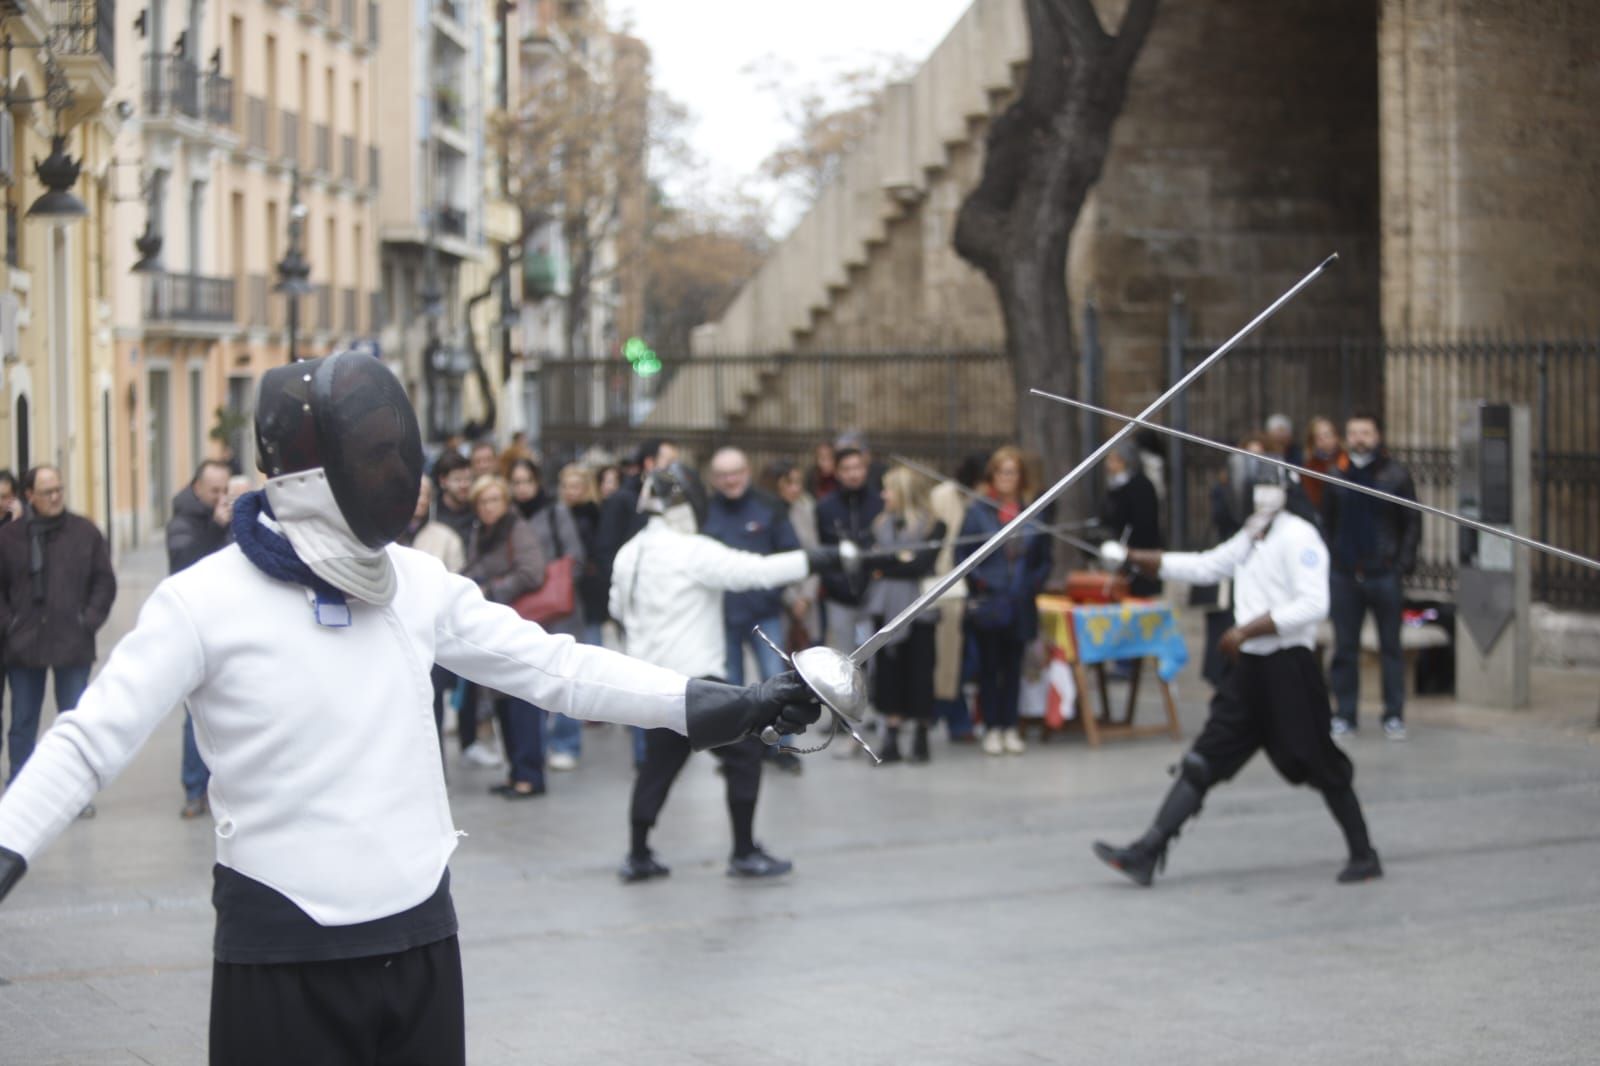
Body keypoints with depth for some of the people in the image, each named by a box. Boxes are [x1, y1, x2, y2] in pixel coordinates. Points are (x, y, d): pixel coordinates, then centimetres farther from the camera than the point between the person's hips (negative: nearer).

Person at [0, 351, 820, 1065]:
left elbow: (553, 666, 8)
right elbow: (92, 740, -16)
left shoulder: (415, 582, 4)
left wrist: (709, 705, 1)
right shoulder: (206, 599, -12)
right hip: (283, 953, -5)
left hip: (418, 938, 5)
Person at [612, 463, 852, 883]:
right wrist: (828, 557, -21)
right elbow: (762, 570, -22)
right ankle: (744, 854, 3)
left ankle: (638, 856, 15)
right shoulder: (692, 552, -16)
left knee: (659, 763, 16)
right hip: (693, 677, -8)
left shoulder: (628, 554, 6)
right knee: (744, 752, 2)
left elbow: (619, 609, 20)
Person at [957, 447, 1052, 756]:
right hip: (987, 603, -2)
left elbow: (1044, 558, 10)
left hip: (1020, 603, 2)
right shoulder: (979, 511, -2)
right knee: (989, 666, 3)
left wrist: (1034, 583, -4)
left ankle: (1010, 728, 14)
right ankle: (991, 728, 8)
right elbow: (962, 553, 0)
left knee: (1013, 666, 8)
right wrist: (978, 581, -11)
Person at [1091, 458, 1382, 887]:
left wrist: (1246, 629, -23)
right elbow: (1202, 566, 24)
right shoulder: (1251, 539, 15)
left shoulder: (1298, 537, -13)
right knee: (1201, 763, 3)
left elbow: (1312, 605, -23)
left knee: (1321, 768, 2)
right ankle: (1146, 854, 0)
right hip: (1250, 668, 8)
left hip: (1288, 669, -8)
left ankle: (1363, 856, 18)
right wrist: (1133, 558, 19)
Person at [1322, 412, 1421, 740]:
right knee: (1345, 648, 5)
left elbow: (1413, 524, 1)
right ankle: (1345, 715, 11)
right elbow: (1326, 523, 13)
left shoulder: (1396, 476, 2)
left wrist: (1403, 563, -8)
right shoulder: (1336, 477, 8)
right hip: (1345, 576, 2)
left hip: (1384, 575, -2)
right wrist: (1328, 560, 2)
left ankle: (1394, 716, 7)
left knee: (1391, 648, 3)